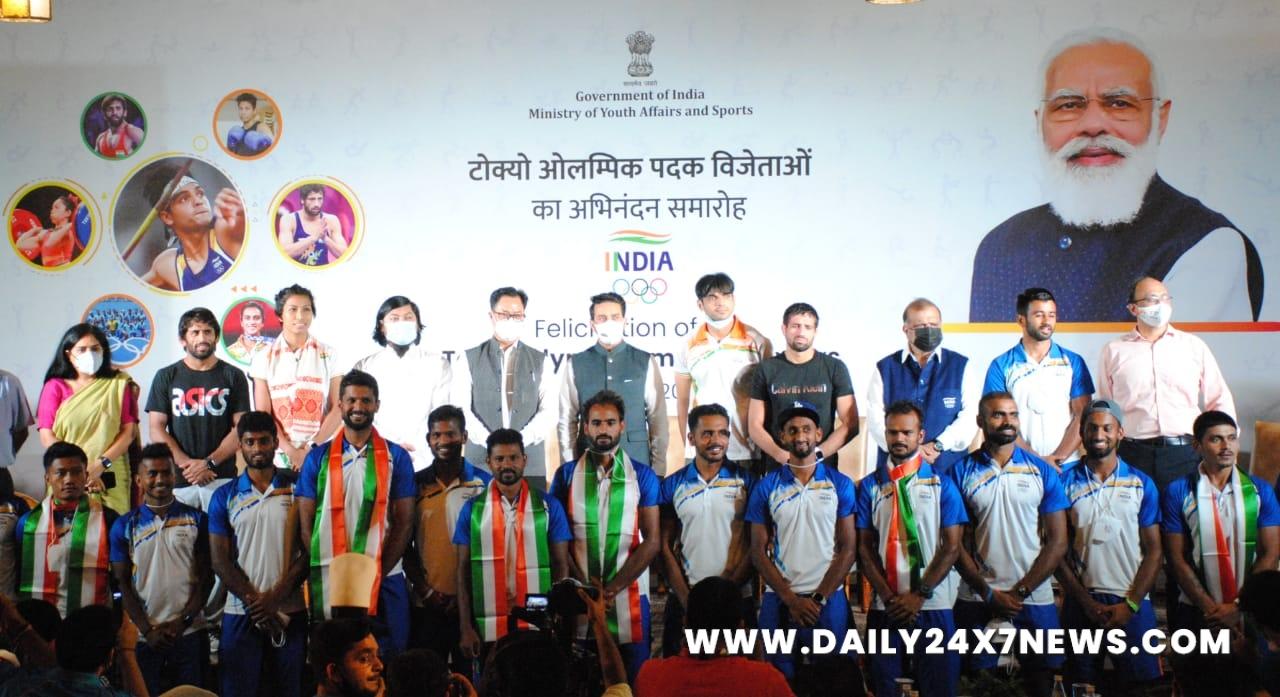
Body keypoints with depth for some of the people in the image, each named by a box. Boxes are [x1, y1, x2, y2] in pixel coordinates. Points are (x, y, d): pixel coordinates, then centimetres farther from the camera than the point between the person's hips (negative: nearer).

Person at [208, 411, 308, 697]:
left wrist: (275, 598, -10)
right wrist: (254, 601, -9)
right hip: (240, 613, 0)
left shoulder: (296, 490, 4)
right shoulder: (225, 496, 6)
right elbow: (220, 561, 1)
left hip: (290, 611, 0)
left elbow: (308, 551, -1)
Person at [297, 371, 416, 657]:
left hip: (384, 581, 0)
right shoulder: (319, 458, 6)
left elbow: (404, 523, 1)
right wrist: (330, 574, -7)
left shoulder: (396, 458, 4)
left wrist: (376, 575, -8)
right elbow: (306, 523, 3)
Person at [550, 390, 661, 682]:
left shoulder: (643, 476, 4)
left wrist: (614, 587, -11)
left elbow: (651, 541, -1)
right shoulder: (566, 474, 5)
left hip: (629, 595, 0)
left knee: (633, 677, 3)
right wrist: (584, 587, -10)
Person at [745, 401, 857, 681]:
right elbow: (759, 551, 2)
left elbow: (848, 548, 1)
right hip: (779, 602, 0)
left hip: (828, 601, 0)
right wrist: (791, 599, -8)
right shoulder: (766, 487, 3)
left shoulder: (840, 484, 3)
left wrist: (819, 598, -8)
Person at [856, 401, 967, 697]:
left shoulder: (942, 484, 3)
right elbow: (865, 548, 4)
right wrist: (889, 598, -8)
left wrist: (919, 595, -11)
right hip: (884, 608, 1)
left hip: (933, 606, -1)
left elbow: (952, 547, -2)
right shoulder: (870, 486, 8)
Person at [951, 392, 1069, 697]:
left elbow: (1058, 542, 0)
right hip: (976, 600, 0)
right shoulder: (961, 472, 1)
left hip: (1035, 600, 1)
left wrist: (1020, 592, -8)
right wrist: (989, 593, -8)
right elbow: (956, 542, -1)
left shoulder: (1043, 472, 3)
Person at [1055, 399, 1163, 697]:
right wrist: (1086, 601, -6)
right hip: (1081, 602, 0)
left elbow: (1153, 549, 3)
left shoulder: (1142, 484, 5)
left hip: (1132, 604, 0)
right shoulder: (1065, 480, 2)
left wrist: (1130, 604, -8)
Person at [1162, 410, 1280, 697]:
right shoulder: (1178, 492, -1)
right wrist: (1211, 608, -12)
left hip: (1248, 615, 1)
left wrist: (1238, 607, -10)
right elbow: (1177, 557, -4)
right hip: (1195, 614, -1)